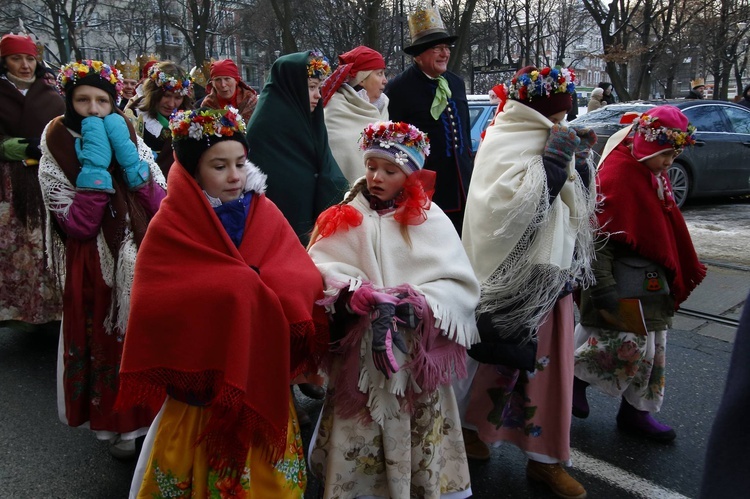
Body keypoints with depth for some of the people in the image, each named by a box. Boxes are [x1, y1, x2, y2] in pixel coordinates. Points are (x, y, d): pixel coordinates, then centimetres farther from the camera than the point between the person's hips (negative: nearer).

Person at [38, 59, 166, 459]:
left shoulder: (131, 140, 4)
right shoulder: (56, 154, -4)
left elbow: (161, 207, -6)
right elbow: (78, 224, -16)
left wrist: (128, 158, -15)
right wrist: (96, 165, -21)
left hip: (143, 260, 3)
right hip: (95, 270, -2)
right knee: (105, 343, 7)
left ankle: (151, 415, 30)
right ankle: (117, 426, 26)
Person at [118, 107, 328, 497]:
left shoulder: (266, 214, 0)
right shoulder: (170, 228, -9)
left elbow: (306, 279, -8)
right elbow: (156, 304, -19)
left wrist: (248, 284, -25)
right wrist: (242, 285, -23)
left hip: (264, 372, 3)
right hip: (203, 376, -3)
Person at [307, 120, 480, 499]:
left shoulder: (430, 221, -2)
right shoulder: (348, 215, 3)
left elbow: (460, 285, -9)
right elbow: (321, 268, -10)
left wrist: (414, 304, -24)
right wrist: (366, 299, -24)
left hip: (417, 357, -1)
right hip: (358, 356, 1)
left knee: (417, 441, 11)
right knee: (358, 445, 9)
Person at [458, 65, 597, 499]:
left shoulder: (552, 142, 9)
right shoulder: (503, 145, -13)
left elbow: (577, 205, 13)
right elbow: (516, 205, -27)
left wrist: (580, 162, -1)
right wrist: (554, 161, -22)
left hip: (555, 270, 8)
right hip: (515, 275, -8)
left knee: (551, 362, 12)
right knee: (504, 356, 5)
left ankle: (546, 458, 26)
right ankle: (471, 425, 30)